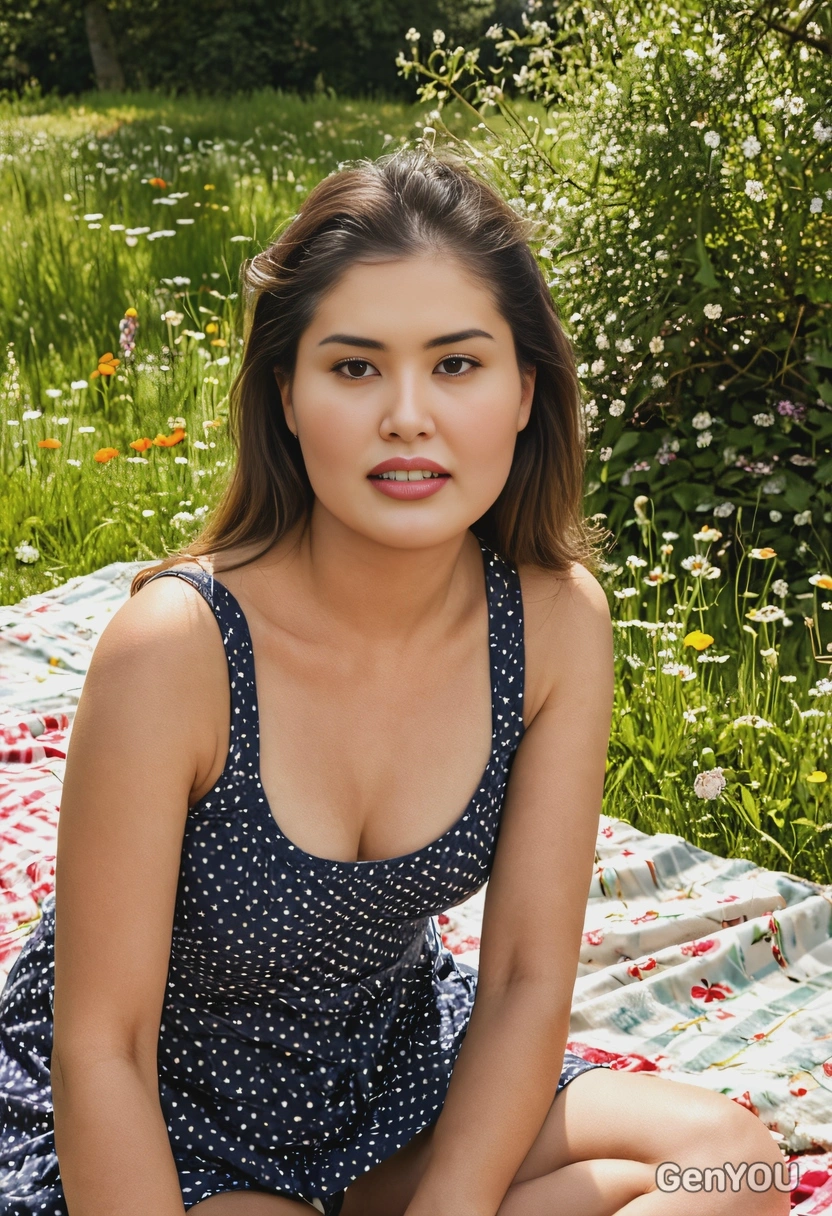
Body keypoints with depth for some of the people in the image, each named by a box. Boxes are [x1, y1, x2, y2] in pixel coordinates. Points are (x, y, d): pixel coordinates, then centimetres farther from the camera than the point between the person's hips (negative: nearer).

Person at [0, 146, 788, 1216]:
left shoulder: (558, 622, -16)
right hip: (156, 1119, -6)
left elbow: (527, 979, -9)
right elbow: (102, 1045, -21)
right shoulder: (175, 645, -29)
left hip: (395, 1070, 6)